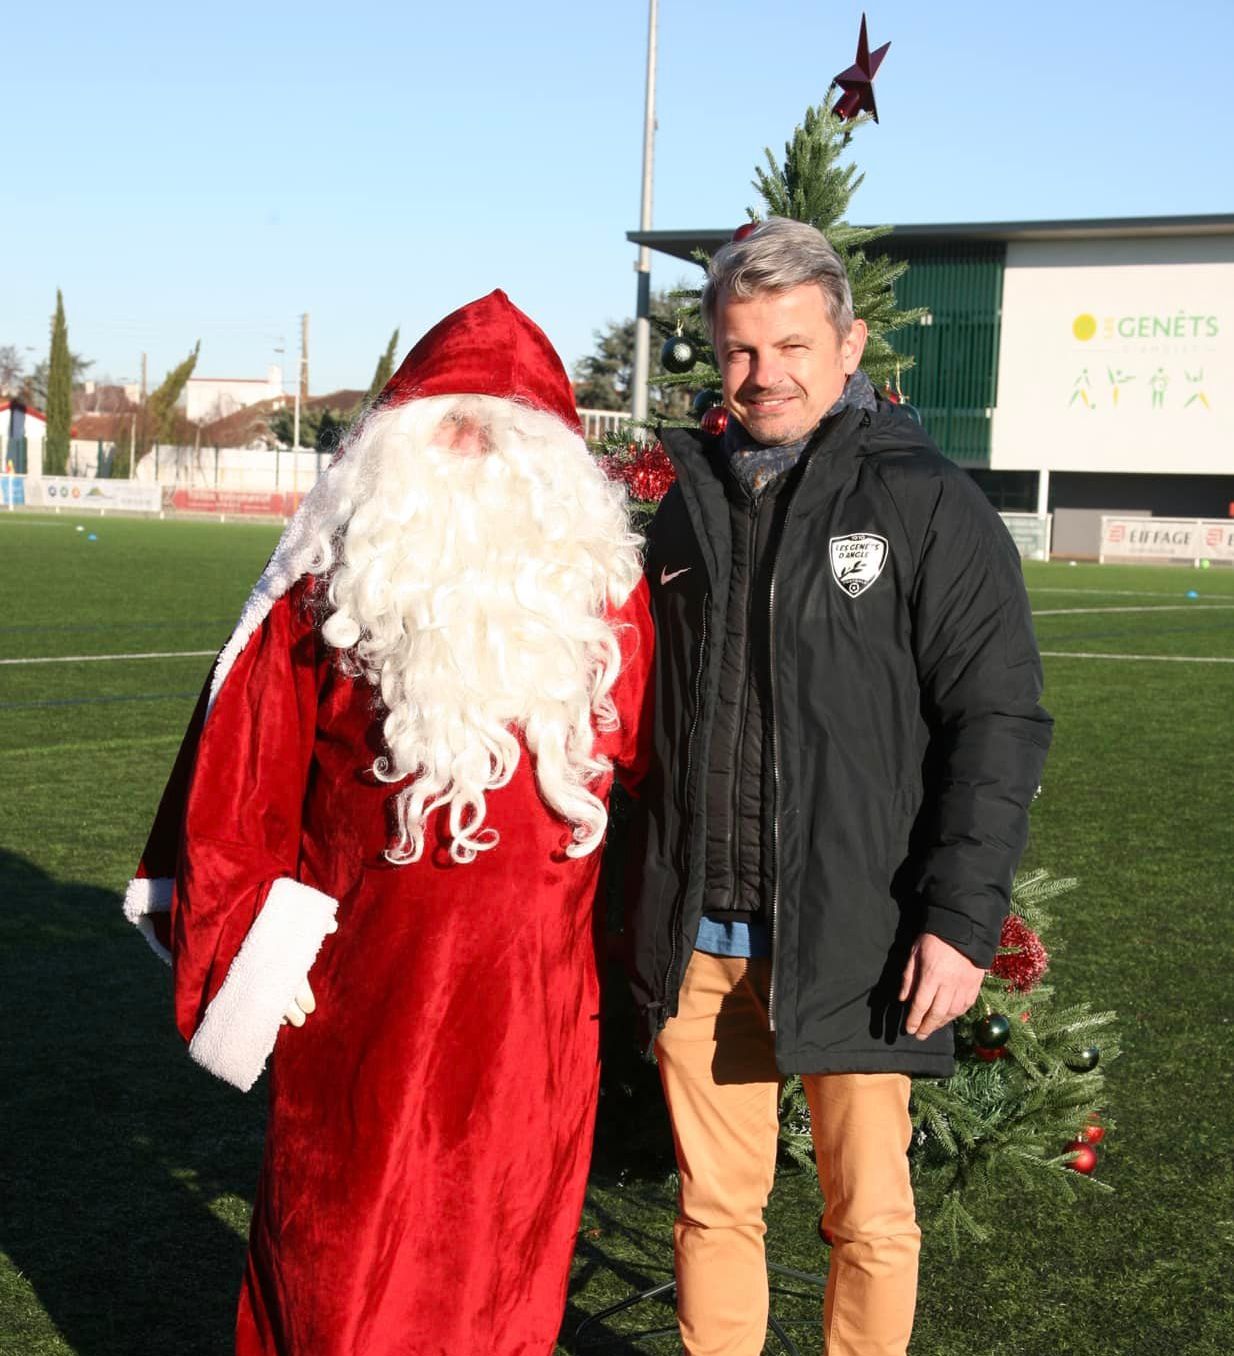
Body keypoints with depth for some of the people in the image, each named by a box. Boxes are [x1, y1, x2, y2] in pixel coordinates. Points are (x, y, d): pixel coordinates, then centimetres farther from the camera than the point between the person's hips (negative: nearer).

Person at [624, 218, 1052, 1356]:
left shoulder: (928, 504, -4)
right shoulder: (689, 505, 11)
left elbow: (999, 720, -8)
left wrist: (962, 917, -15)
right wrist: (640, 899, 11)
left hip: (854, 939, -4)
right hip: (697, 939, 4)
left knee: (871, 1218, 8)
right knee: (716, 1207, 13)